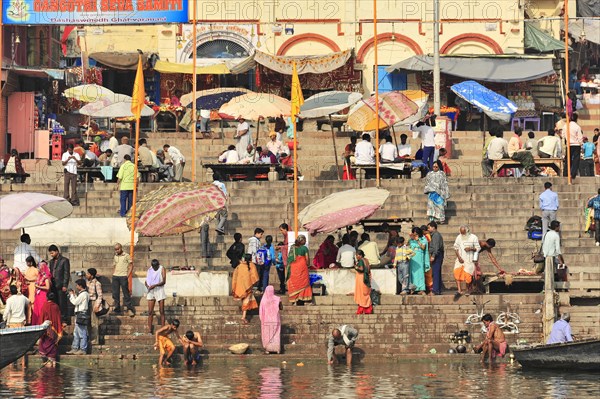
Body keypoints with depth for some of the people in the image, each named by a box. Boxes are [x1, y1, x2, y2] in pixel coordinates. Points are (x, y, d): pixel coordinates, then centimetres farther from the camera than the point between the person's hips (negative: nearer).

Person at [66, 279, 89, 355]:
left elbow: (75, 302, -16)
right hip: (78, 315, 11)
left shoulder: (83, 294, -15)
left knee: (82, 333, -7)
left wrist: (72, 295, -1)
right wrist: (73, 295, 11)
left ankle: (83, 349, -5)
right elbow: (77, 301, 17)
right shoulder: (81, 294, 16)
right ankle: (74, 348, 17)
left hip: (81, 314, -11)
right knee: (76, 333, 13)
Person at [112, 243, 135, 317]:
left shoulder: (126, 256, 0)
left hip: (123, 276, -5)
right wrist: (113, 275, 9)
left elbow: (131, 266, 0)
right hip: (115, 276, 5)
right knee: (115, 293, 4)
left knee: (126, 293, -5)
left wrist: (127, 275, -8)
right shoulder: (115, 257, 15)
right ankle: (117, 309, 10)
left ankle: (129, 309, -1)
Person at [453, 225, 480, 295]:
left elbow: (478, 248, -1)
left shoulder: (473, 237, -3)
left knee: (468, 275, -3)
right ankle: (459, 290, -19)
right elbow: (456, 248, 8)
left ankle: (468, 290, 19)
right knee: (456, 272, -18)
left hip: (469, 260, -2)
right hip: (460, 259, 2)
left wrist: (471, 249, -20)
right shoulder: (459, 237, 7)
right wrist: (459, 257, -6)